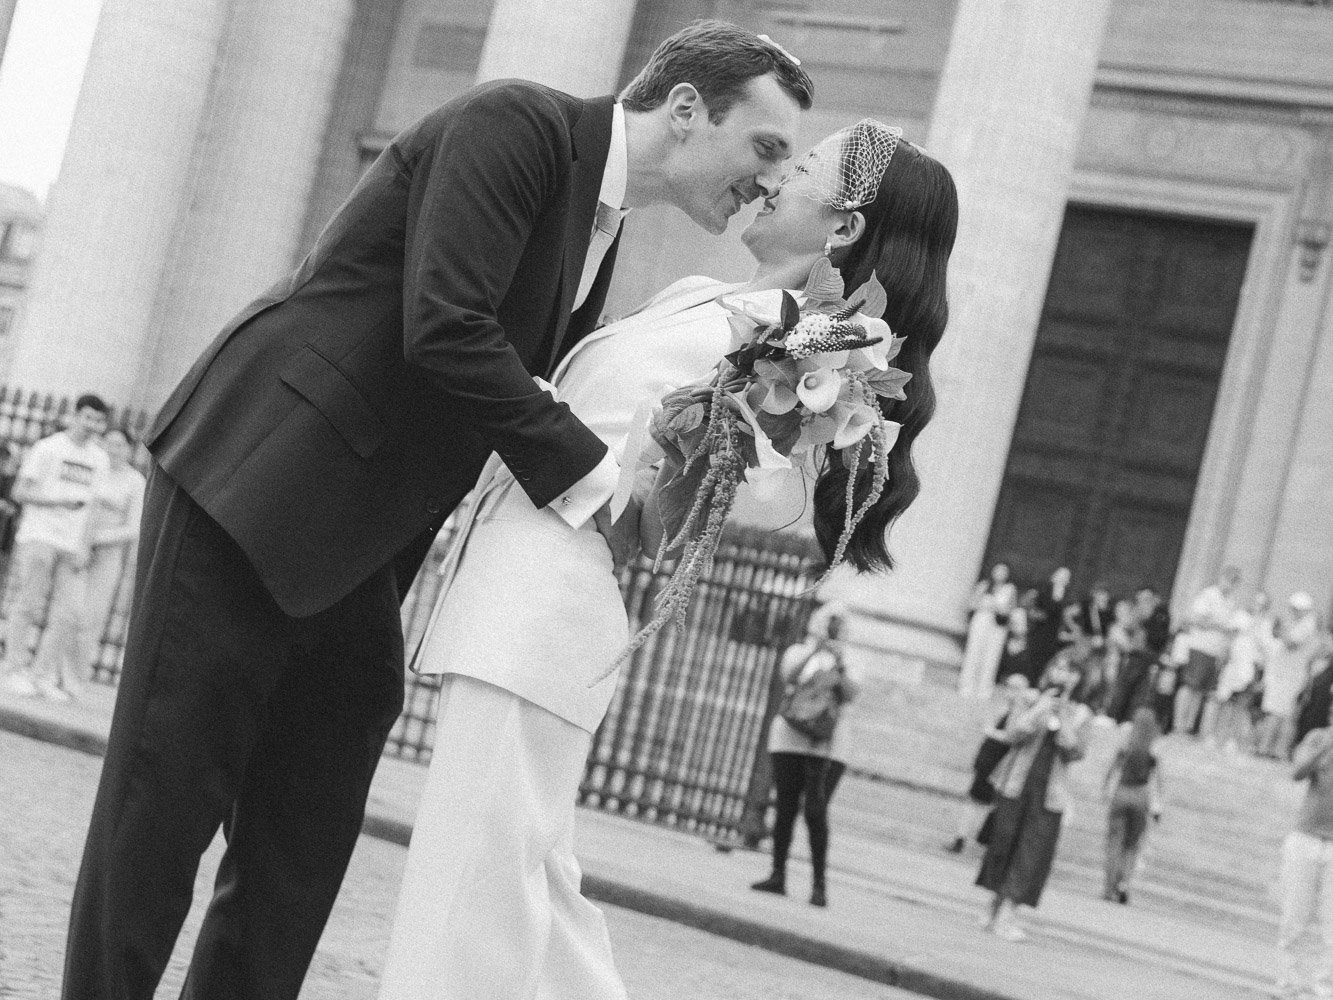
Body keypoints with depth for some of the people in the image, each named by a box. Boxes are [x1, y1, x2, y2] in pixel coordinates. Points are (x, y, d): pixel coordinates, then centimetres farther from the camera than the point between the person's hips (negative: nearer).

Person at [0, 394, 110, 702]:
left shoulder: (100, 459, 12)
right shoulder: (48, 448, -1)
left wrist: (84, 548, 3)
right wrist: (63, 500, -11)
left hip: (73, 545, 4)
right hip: (38, 536, -4)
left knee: (68, 614, -5)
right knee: (30, 604, -6)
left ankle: (44, 675, 2)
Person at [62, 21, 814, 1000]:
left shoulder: (598, 234, 15)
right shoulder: (517, 121, -12)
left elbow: (544, 402, 18)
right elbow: (444, 331, -23)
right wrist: (592, 475, -18)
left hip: (355, 550, 9)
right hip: (251, 485, -9)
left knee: (302, 854, 6)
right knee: (163, 808, -3)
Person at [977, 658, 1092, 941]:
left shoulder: (1080, 714, 7)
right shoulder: (1031, 702, 5)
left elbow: (1076, 752, -2)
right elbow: (1014, 732, -8)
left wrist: (1062, 723, -14)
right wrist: (1039, 710, -20)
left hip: (1049, 793, 1)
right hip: (1017, 785, -1)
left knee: (1034, 852, -7)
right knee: (1004, 842, 2)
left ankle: (1007, 911, -3)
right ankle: (996, 903, 21)